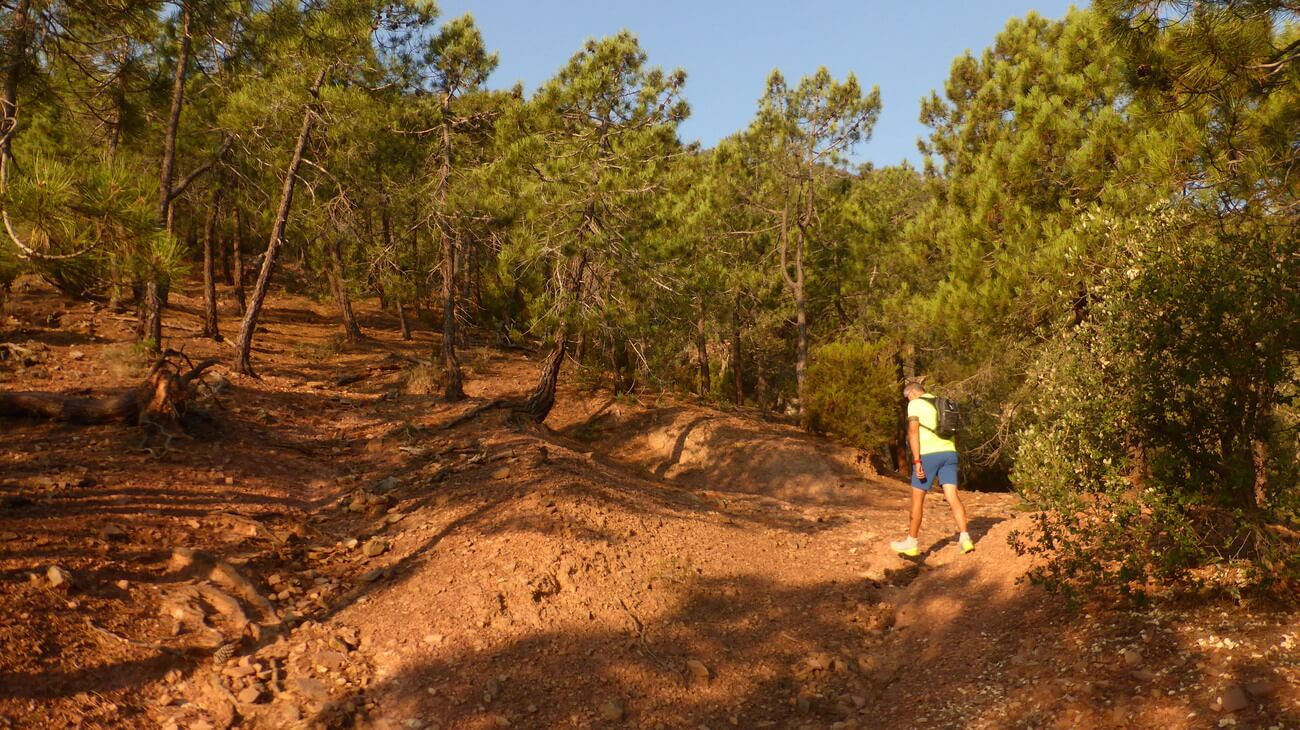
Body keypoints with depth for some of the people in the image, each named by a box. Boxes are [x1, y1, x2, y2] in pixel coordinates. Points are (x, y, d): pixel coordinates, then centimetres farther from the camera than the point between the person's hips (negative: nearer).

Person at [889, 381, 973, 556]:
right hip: (949, 453, 6)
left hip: (928, 454, -6)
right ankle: (965, 539, -15)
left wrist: (917, 460, -15)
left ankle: (911, 543, 13)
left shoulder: (915, 404, 1)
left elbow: (913, 431, -11)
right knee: (952, 497, -1)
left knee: (918, 498, 5)